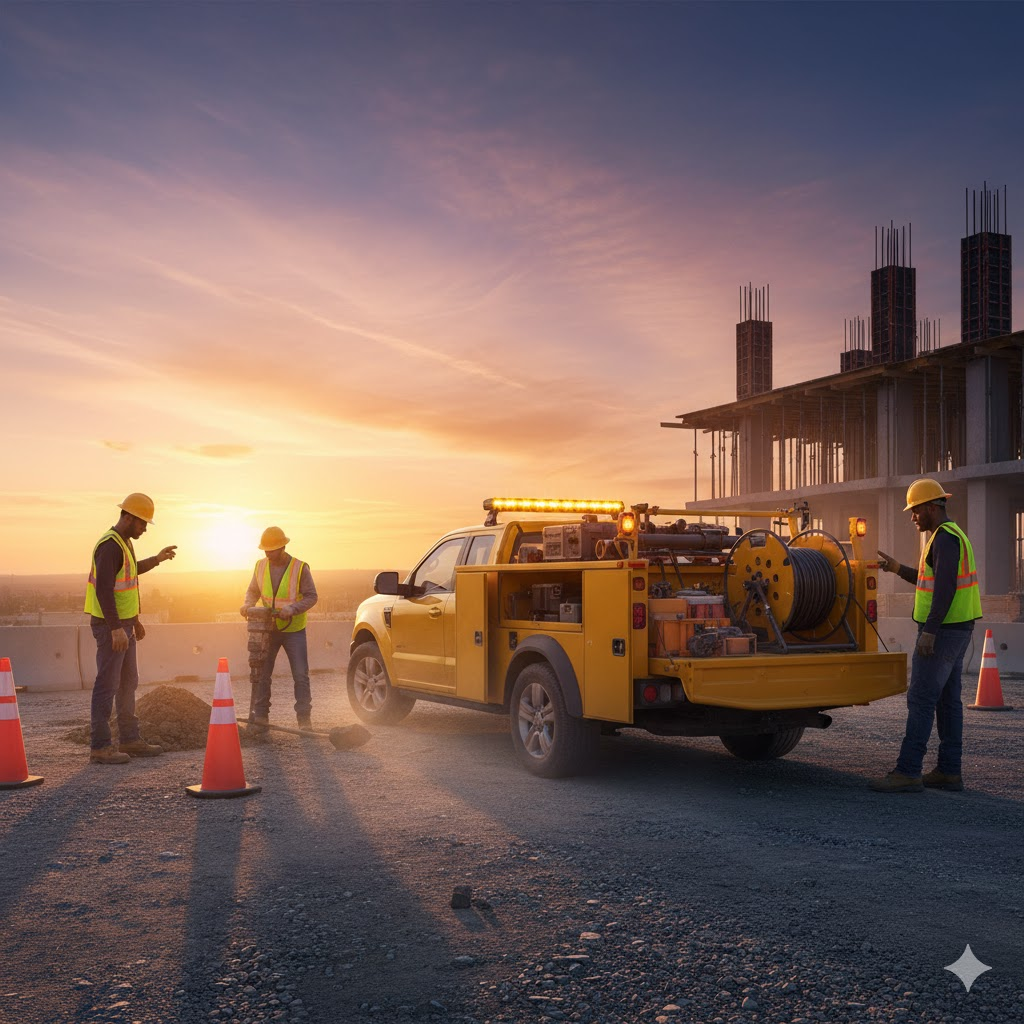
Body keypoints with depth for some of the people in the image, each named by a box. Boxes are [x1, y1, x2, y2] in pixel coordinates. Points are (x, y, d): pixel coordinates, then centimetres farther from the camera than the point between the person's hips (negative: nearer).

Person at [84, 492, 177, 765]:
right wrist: (116, 629, -28)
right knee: (107, 684, -7)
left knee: (128, 683, 14)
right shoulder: (109, 545, -19)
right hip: (110, 626, -10)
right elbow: (104, 589, -26)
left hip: (123, 624, 10)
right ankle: (100, 747, -3)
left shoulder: (124, 543, 13)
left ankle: (129, 740, 22)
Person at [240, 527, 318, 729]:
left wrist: (293, 609, -27)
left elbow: (311, 596, -11)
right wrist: (248, 605, -10)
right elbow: (253, 591, 12)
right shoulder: (260, 566, 0)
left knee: (301, 676, -4)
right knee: (261, 673, 3)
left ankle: (304, 719, 2)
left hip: (294, 630, -3)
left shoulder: (299, 568, -13)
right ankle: (259, 716, 10)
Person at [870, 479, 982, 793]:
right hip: (956, 630, 10)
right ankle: (949, 771, 14)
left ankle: (908, 772, -9)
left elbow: (945, 587, -24)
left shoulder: (945, 537, -15)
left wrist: (929, 631, -26)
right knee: (947, 700, 11)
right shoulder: (951, 536, 18)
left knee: (921, 699, -10)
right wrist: (896, 567, 22)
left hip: (942, 631, -10)